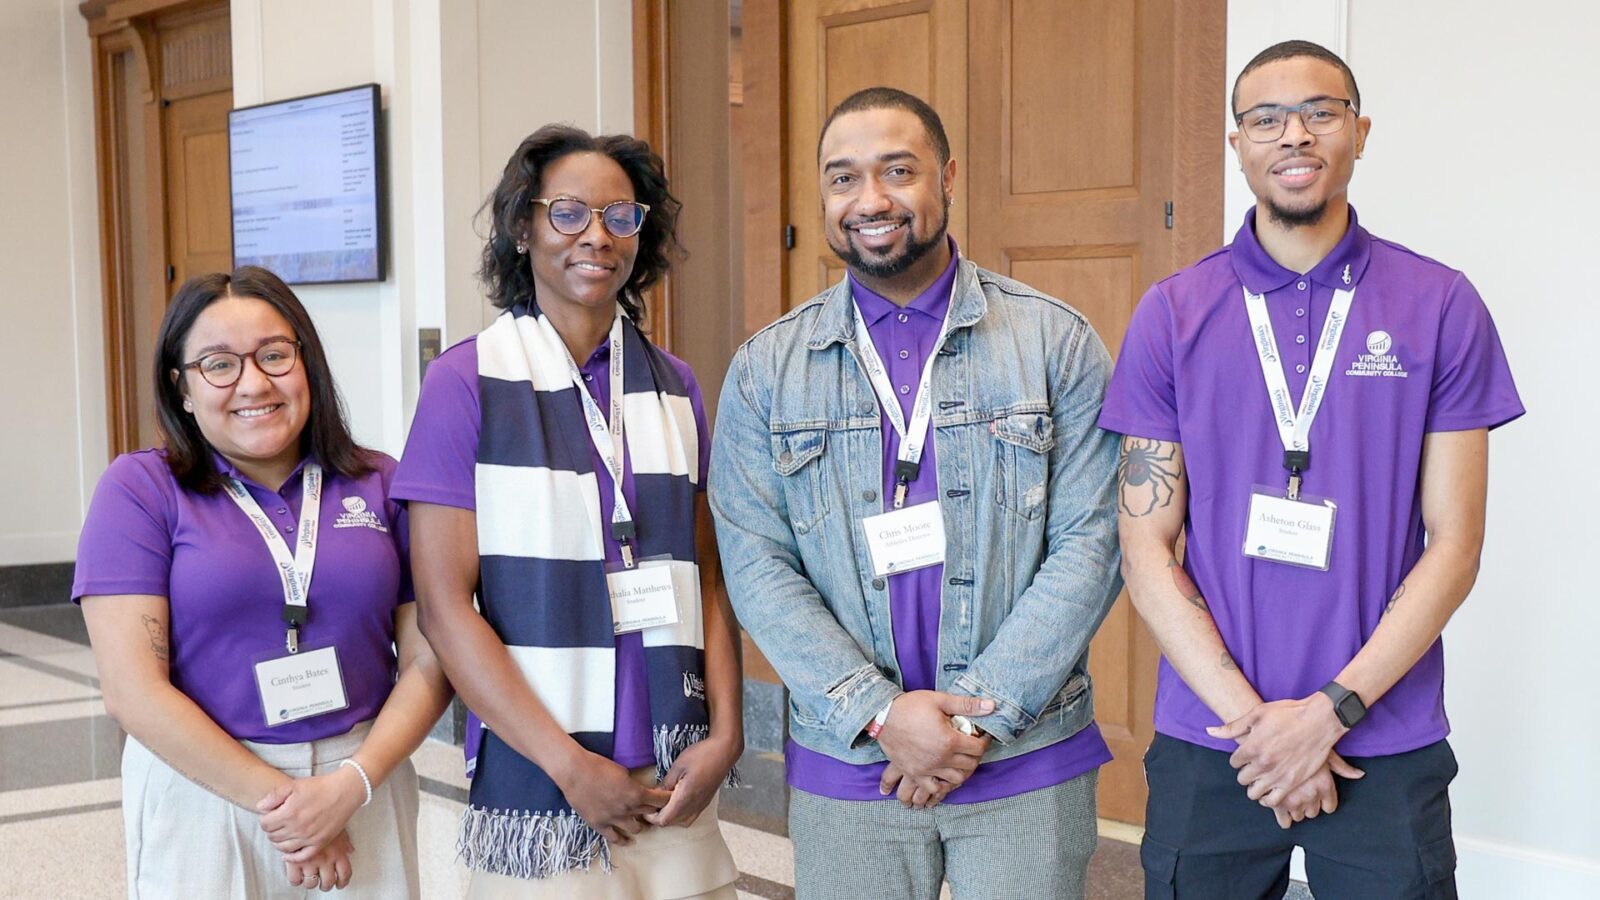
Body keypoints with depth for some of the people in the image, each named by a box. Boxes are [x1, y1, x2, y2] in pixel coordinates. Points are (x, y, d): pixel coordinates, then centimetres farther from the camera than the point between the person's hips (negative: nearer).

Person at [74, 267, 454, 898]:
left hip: (365, 786, 2)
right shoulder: (139, 490, -4)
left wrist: (353, 783, -14)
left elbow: (428, 661, 0)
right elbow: (134, 690, -10)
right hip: (203, 791, -2)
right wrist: (280, 798, -13)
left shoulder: (380, 485, 2)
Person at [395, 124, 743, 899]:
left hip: (675, 780, 4)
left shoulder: (673, 385, 7)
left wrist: (724, 733, -4)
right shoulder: (466, 383, -6)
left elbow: (705, 577, 9)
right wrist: (571, 765, -12)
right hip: (537, 780, -4)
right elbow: (443, 605, -9)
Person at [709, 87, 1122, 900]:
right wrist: (879, 713, -13)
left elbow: (1090, 542, -6)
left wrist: (979, 714, -12)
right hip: (843, 767, 1)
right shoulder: (767, 368, 3)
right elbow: (756, 565, -3)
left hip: (1028, 760, -1)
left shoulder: (1056, 342, -1)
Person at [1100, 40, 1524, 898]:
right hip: (1205, 748, 1)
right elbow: (1145, 547, -2)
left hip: (1389, 749, 0)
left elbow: (1453, 543, -3)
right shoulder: (1172, 314, 0)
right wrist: (1251, 716, -11)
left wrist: (1332, 708, -12)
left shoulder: (1441, 306, -1)